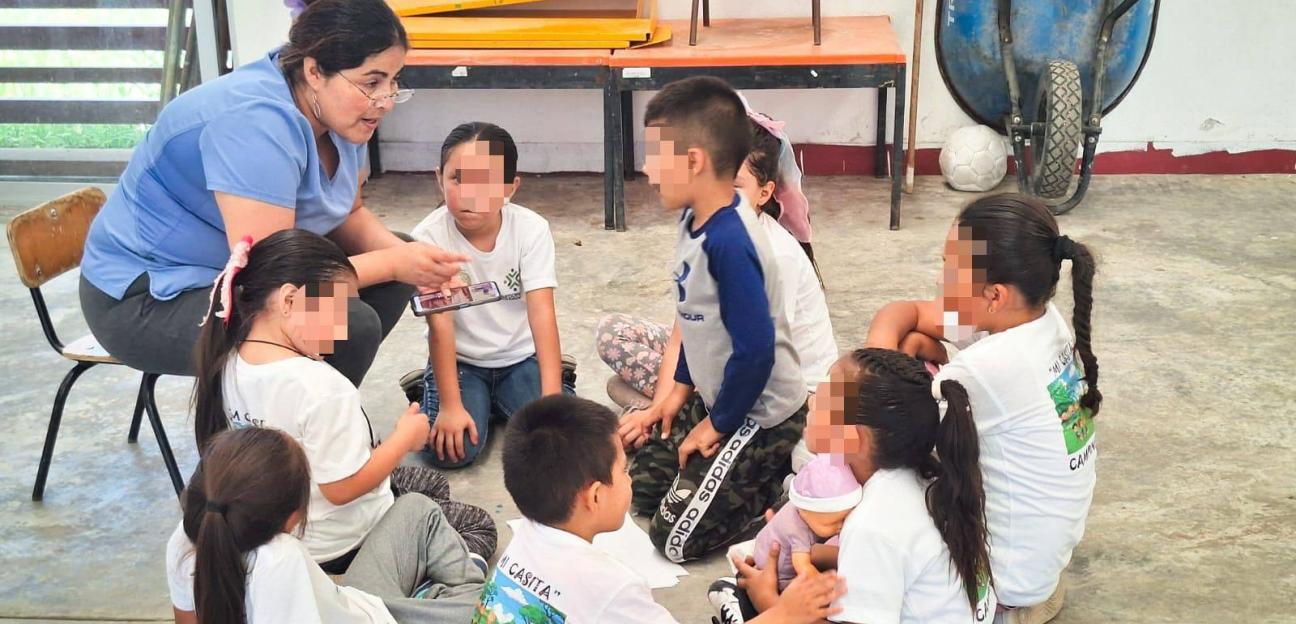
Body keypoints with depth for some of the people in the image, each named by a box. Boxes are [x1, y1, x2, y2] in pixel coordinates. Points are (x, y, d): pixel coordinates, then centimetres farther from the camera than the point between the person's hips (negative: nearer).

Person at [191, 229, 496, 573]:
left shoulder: (229, 365, -9)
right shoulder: (320, 386, -35)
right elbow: (343, 488, -28)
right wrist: (407, 435, -15)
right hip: (339, 543, -8)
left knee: (433, 483, 30)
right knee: (479, 526, 13)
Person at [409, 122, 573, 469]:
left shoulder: (531, 229, -17)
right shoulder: (429, 237, -20)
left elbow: (542, 311, -23)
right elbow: (440, 322, -22)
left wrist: (552, 399, -31)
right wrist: (451, 406, -26)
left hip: (519, 356, 2)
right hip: (458, 361, -1)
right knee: (452, 448, -22)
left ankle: (500, 402, 13)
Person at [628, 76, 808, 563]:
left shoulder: (729, 242, -30)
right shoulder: (697, 219, 0)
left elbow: (755, 349, -28)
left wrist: (718, 424, -16)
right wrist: (682, 388, 16)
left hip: (758, 413, -10)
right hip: (718, 396, 10)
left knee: (676, 538, -7)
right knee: (643, 485, 18)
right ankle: (766, 469, 20)